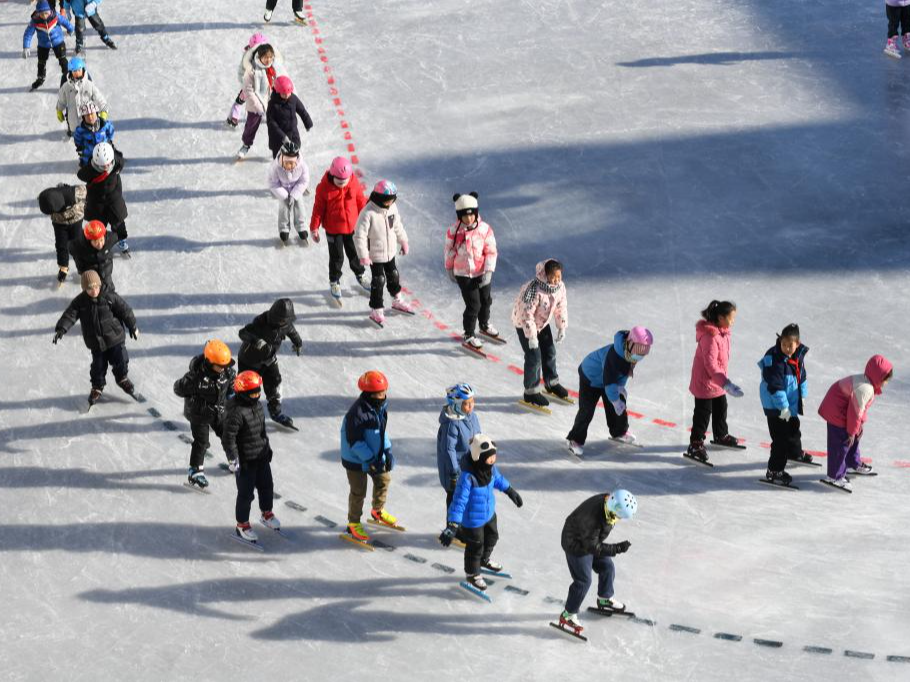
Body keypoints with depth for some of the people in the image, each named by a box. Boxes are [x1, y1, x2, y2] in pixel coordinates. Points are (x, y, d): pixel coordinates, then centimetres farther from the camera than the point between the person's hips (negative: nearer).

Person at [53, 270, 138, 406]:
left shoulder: (109, 297, -14)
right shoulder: (80, 302, -10)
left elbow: (125, 310, -6)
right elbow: (70, 315, -15)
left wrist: (133, 327, 1)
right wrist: (61, 329, -31)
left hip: (114, 337, -1)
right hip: (96, 342, 1)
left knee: (120, 360, 7)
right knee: (98, 365, 6)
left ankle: (122, 379, 35)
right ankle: (97, 387, 26)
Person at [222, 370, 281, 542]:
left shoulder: (257, 405, 2)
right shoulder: (235, 412, -26)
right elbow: (228, 438, -25)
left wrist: (267, 447, 25)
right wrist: (234, 459, -24)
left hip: (262, 457, 8)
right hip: (245, 461, -8)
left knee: (267, 486, 22)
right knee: (246, 493, 4)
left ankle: (267, 513, 46)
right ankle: (242, 525, 20)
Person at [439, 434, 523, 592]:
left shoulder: (491, 467, -16)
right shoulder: (467, 476, -38)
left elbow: (498, 479, 9)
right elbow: (459, 501, -36)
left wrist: (510, 491, 25)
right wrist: (452, 526, -37)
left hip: (489, 513, 8)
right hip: (472, 520, -8)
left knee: (492, 537, 31)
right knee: (475, 547, 15)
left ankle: (484, 560, 63)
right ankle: (472, 574, 44)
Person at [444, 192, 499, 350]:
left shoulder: (485, 229, -13)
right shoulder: (453, 232, -16)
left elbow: (491, 251, -8)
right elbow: (450, 251, -1)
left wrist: (488, 272, -14)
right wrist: (450, 270, 9)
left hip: (483, 273, 3)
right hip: (464, 274, -3)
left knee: (486, 301, 21)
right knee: (473, 305, -5)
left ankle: (484, 325, 48)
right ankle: (469, 335, 13)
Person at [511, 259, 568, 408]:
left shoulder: (560, 286, -14)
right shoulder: (534, 289, -37)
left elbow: (561, 307, 1)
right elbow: (527, 313, -33)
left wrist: (562, 328, 1)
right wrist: (532, 337, -30)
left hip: (543, 322, 7)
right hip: (524, 323, -7)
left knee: (550, 352, 17)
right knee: (534, 357, -7)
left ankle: (552, 384, 38)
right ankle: (531, 393, 9)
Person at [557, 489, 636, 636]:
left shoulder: (609, 501, -19)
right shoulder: (593, 519, -43)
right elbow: (593, 547, -32)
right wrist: (617, 548, -33)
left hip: (592, 539, 8)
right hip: (577, 545, -8)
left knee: (607, 568, 18)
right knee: (583, 581, -7)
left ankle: (605, 600, 44)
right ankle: (567, 616, 8)